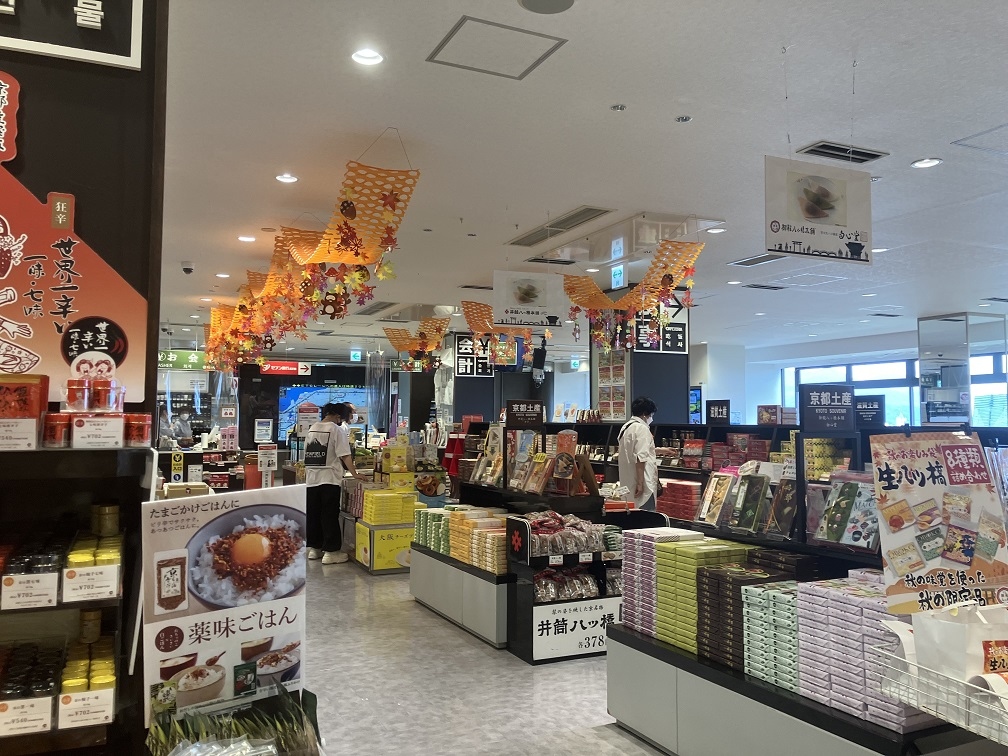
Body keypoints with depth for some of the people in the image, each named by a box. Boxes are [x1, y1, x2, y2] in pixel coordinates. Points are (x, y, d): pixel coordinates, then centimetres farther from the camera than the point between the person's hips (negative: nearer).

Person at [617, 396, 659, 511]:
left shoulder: (626, 426, 14)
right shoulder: (642, 428, -14)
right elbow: (640, 458, -21)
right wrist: (640, 483, -21)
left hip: (628, 482, 9)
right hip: (642, 483, -9)